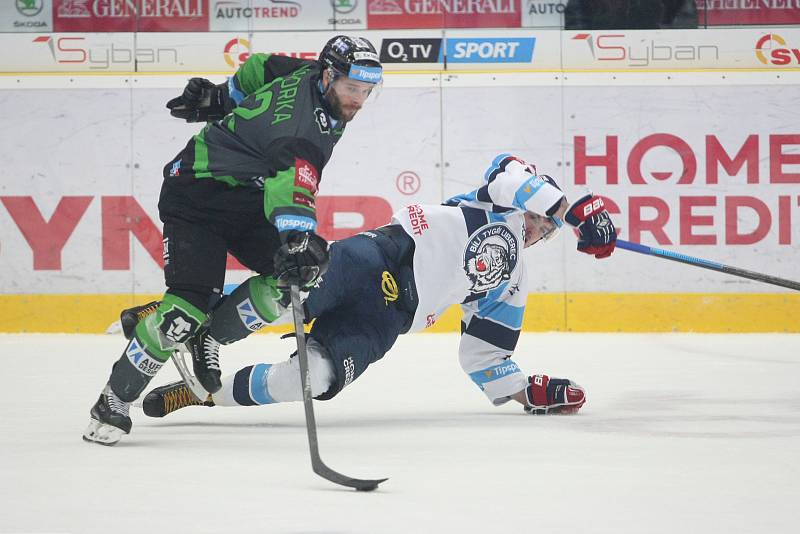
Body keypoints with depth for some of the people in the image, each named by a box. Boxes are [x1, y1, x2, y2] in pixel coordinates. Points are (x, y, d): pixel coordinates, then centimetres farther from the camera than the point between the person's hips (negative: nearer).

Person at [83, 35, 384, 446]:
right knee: (189, 306, -20)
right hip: (197, 195, -9)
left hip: (248, 197, 9)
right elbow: (292, 173, -49)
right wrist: (297, 238, -63)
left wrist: (220, 97, 24)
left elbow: (262, 67, 14)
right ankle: (112, 404, -7)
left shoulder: (310, 76, -4)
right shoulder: (300, 115, -32)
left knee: (294, 276, -10)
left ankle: (208, 337, 7)